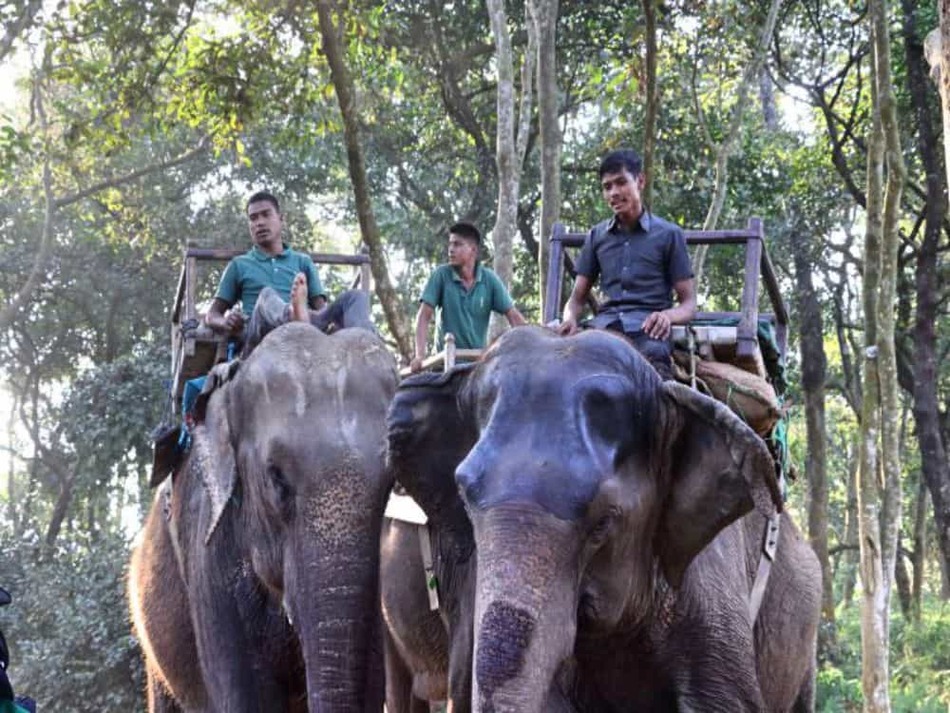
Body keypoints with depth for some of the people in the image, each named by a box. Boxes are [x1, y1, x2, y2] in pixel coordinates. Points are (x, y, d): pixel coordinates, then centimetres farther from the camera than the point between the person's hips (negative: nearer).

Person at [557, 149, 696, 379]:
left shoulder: (668, 234, 13)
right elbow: (577, 298, 21)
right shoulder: (597, 236, 22)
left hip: (648, 325, -2)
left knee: (653, 353, -40)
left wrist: (667, 315, -15)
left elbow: (689, 303, 10)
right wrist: (570, 318, -5)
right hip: (605, 323, 3)